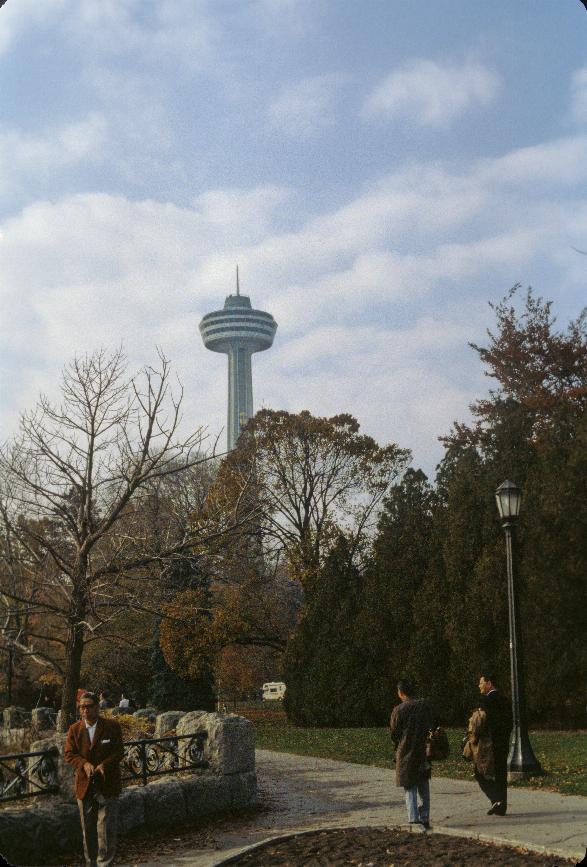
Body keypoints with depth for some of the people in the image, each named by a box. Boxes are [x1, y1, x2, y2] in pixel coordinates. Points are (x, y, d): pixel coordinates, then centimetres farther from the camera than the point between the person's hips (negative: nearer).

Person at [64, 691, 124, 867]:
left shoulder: (112, 726, -3)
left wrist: (104, 765, -20)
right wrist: (84, 764, -18)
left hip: (107, 785, -3)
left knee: (106, 826, -4)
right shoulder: (74, 730, 4)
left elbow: (118, 752, -4)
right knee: (88, 828, 12)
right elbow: (69, 754, 0)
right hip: (85, 785, 3)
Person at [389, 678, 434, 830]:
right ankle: (425, 819, 18)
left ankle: (414, 820, -3)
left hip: (406, 754, -3)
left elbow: (394, 734, -4)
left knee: (410, 789, 7)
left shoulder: (398, 710, -15)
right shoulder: (426, 705, -4)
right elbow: (432, 725, 7)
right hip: (424, 752, 3)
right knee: (424, 788, 16)